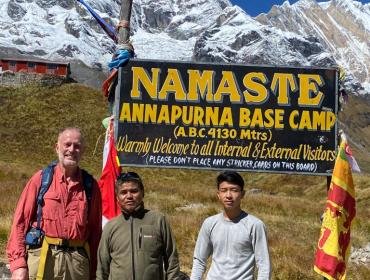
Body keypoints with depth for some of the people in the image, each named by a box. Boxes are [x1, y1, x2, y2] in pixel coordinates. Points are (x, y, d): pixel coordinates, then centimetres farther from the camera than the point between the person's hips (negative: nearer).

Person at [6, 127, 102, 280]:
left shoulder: (90, 185, 6)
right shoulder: (41, 179, 2)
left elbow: (95, 230, 7)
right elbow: (20, 222, 0)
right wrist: (18, 264, -9)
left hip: (77, 261, 2)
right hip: (42, 257, -1)